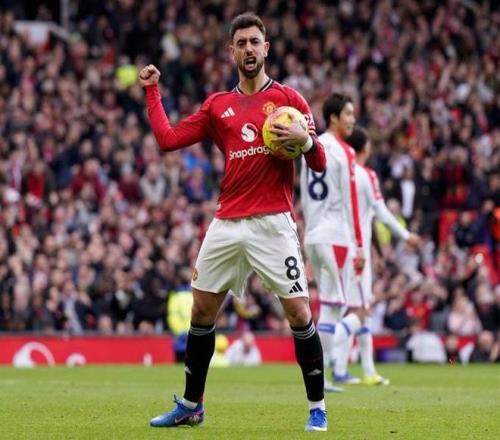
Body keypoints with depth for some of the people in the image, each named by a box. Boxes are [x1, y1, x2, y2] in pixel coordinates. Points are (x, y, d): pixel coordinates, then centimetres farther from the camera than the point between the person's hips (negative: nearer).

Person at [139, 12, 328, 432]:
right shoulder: (217, 105, 13)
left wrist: (305, 140, -21)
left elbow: (320, 164, -1)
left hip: (272, 223, -4)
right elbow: (168, 138, 7)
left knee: (299, 311, -10)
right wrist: (152, 91, 12)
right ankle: (191, 406, 19)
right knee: (201, 311, 6)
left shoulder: (288, 98, 2)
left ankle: (317, 408, 1)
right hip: (226, 224, 4)